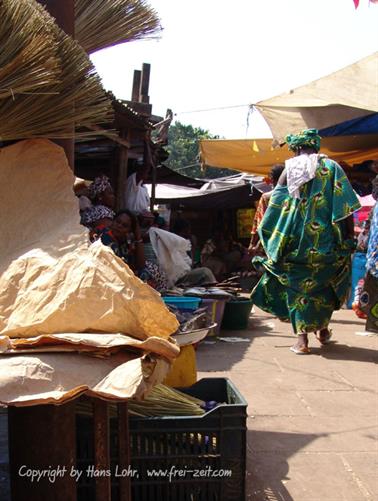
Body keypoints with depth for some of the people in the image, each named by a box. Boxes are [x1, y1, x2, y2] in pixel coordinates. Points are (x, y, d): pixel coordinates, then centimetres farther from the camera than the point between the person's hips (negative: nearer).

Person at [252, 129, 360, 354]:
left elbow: (275, 206, 1)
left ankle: (302, 338, 0)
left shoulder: (290, 168, 4)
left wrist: (268, 237, 7)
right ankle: (323, 329, 31)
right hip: (327, 238, 1)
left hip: (295, 238, 0)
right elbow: (347, 208, -5)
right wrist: (350, 238, 0)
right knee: (326, 283, 19)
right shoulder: (332, 167, 2)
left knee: (298, 285, 6)